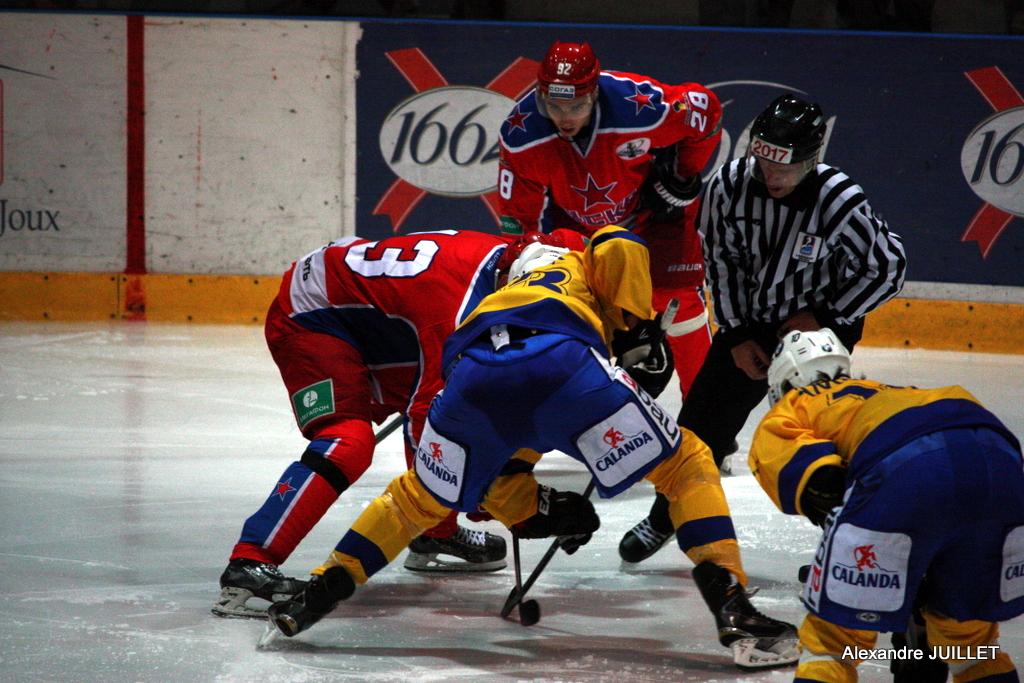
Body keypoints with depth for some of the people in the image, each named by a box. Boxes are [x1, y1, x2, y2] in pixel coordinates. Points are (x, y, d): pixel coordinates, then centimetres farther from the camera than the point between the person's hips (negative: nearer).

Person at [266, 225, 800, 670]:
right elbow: (618, 248, 9)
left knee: (421, 497, 33)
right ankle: (733, 612, -4)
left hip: (470, 377, 5)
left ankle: (316, 597, 32)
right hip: (561, 362, -4)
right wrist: (638, 336, 14)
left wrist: (537, 512, 42)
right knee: (687, 466, 11)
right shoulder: (583, 268, 39)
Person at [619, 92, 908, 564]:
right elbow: (721, 260, -3)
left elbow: (887, 267, -14)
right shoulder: (730, 184, -17)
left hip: (818, 328, -4)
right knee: (702, 422, 7)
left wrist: (825, 317, -12)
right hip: (748, 321, 4)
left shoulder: (840, 201, -27)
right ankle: (664, 518, 30)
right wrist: (737, 335, -4)